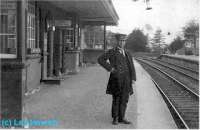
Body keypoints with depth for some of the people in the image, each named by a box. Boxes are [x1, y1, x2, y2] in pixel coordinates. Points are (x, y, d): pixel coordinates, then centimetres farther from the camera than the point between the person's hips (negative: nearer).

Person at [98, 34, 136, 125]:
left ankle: (121, 118, 17)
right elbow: (100, 59, -6)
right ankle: (115, 118, 10)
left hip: (126, 79, 5)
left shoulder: (127, 53, 17)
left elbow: (131, 67, 13)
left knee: (124, 99, 7)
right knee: (116, 99, -1)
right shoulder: (111, 52, 1)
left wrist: (133, 78, 1)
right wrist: (110, 68, -11)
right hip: (116, 78, -5)